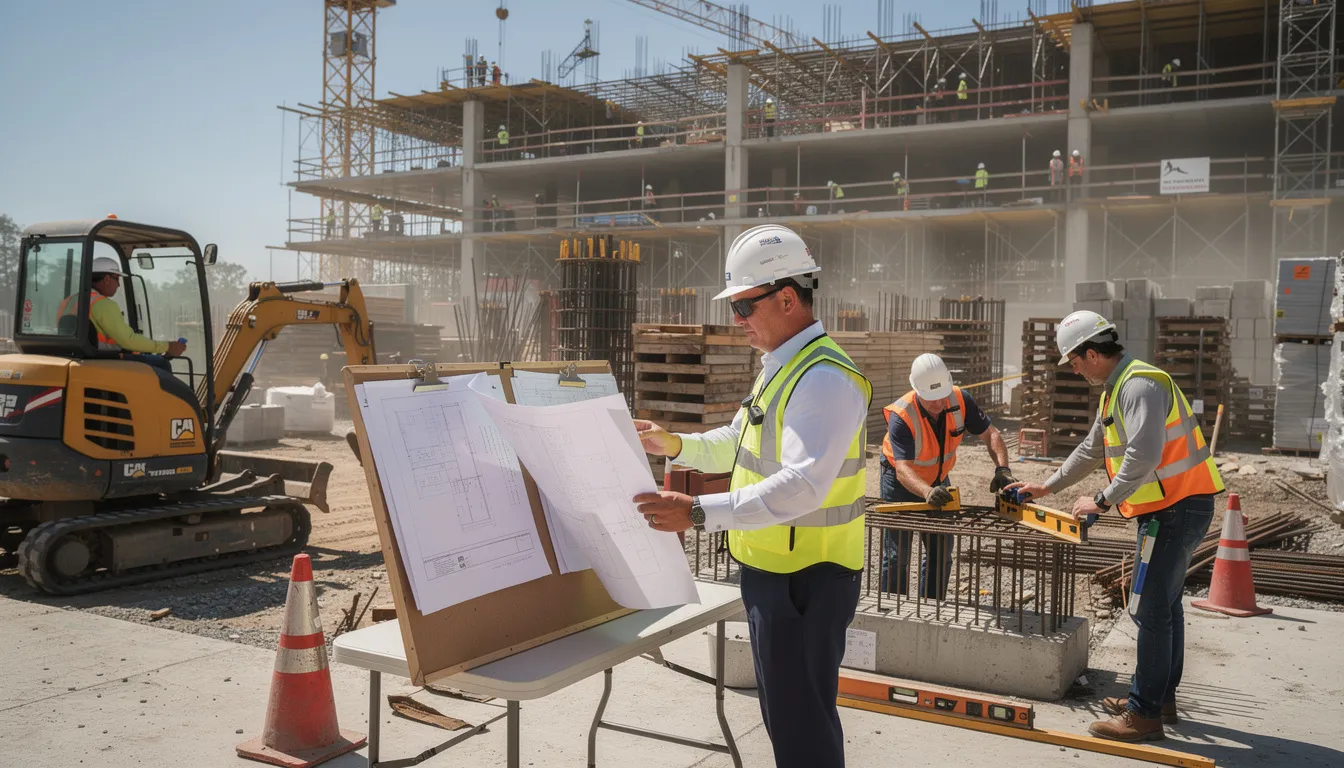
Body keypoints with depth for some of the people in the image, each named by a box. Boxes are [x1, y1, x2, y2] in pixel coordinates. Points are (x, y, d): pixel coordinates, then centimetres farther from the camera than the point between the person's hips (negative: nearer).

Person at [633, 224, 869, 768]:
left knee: (800, 722, 0)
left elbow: (802, 486, -33)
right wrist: (674, 445, 6)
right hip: (771, 570, 10)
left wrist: (699, 513, -37)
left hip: (805, 580, -10)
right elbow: (738, 443, 21)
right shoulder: (780, 366, 11)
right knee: (782, 709, 23)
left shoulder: (824, 378, -22)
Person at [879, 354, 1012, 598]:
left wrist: (1002, 470, -32)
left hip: (937, 480, 5)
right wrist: (928, 492, -60)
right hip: (901, 481, -5)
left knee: (941, 552, 8)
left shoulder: (960, 400, -22)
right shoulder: (901, 416, -34)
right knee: (897, 555, -3)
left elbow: (990, 434, -14)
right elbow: (903, 469, -41)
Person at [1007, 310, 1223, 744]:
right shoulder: (1114, 390, 15)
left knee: (1152, 610, -8)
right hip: (1166, 509, 11)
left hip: (1179, 508, -11)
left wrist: (1103, 501, -22)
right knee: (1164, 604, 17)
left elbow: (1143, 456, -29)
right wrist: (1047, 488, 27)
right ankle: (1161, 698, 29)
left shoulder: (1141, 386, -20)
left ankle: (1145, 714, -2)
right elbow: (1091, 451, 25)